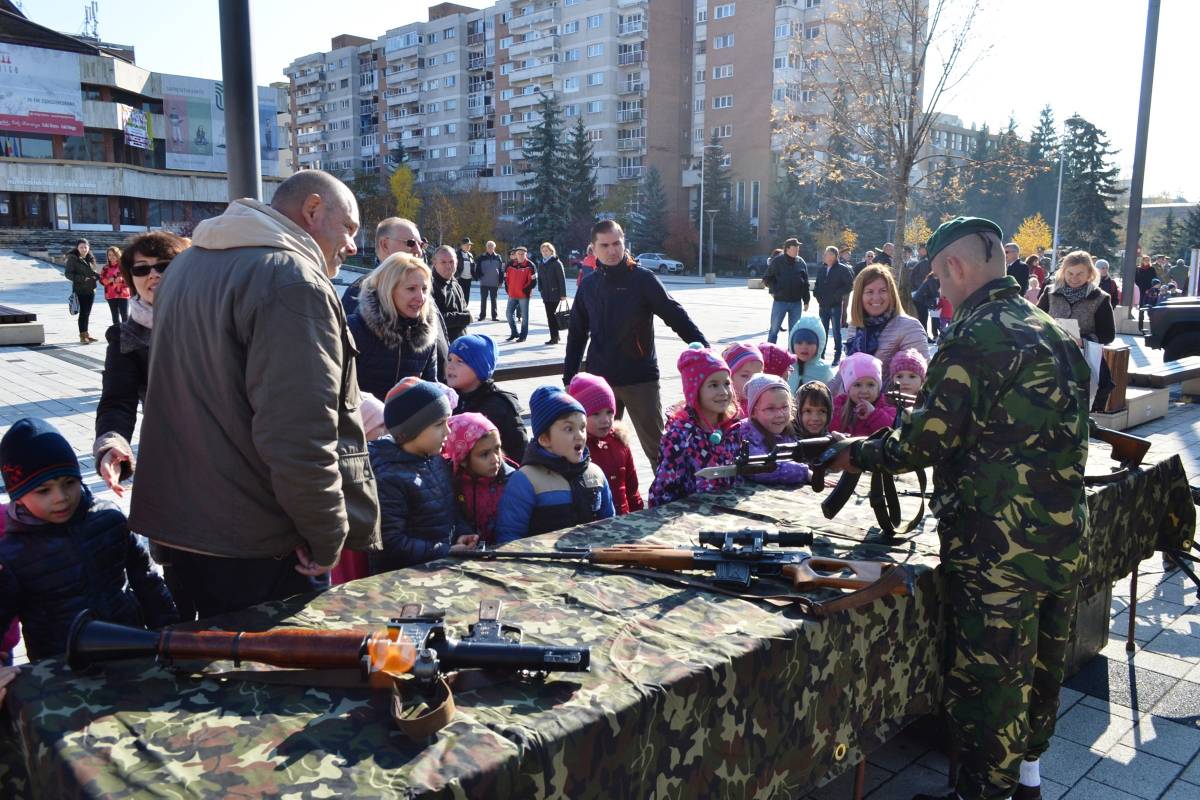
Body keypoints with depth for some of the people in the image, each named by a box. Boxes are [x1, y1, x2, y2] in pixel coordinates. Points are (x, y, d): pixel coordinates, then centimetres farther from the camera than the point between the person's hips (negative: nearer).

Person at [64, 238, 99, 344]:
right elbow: (68, 274, -9)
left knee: (87, 313, 12)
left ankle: (86, 334, 20)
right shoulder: (73, 259, -6)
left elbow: (95, 272, 20)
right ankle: (82, 336, 0)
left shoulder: (91, 258, 12)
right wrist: (82, 278, -19)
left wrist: (97, 275, -3)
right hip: (80, 290, -6)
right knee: (83, 312, -6)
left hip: (91, 289, 6)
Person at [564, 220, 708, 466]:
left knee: (657, 446, 3)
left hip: (641, 379, -4)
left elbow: (676, 316, -10)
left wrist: (704, 349, -21)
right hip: (599, 381, 4)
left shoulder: (643, 278, -5)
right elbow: (577, 335, 15)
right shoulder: (588, 286, 8)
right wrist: (569, 378, 12)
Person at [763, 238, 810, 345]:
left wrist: (806, 301, 7)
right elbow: (767, 279, 4)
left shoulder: (801, 262, 5)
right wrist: (773, 290, -6)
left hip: (796, 302, 3)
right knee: (774, 329, 2)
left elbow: (805, 283, 9)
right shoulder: (777, 261, -3)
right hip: (780, 301, -3)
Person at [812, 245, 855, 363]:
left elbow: (849, 285, -10)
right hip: (822, 305, 5)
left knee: (836, 332, -1)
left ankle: (837, 357, 5)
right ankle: (821, 355, 21)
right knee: (823, 331, 12)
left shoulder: (843, 269, -8)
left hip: (835, 305, -5)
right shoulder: (821, 268, 9)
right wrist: (816, 292, 2)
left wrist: (837, 294, -15)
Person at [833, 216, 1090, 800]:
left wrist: (855, 456, -2)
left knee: (988, 676, 4)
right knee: (1042, 661, 23)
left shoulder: (973, 338, -17)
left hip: (998, 547, -9)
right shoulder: (1052, 331, 10)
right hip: (1064, 536, 9)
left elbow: (926, 441, -19)